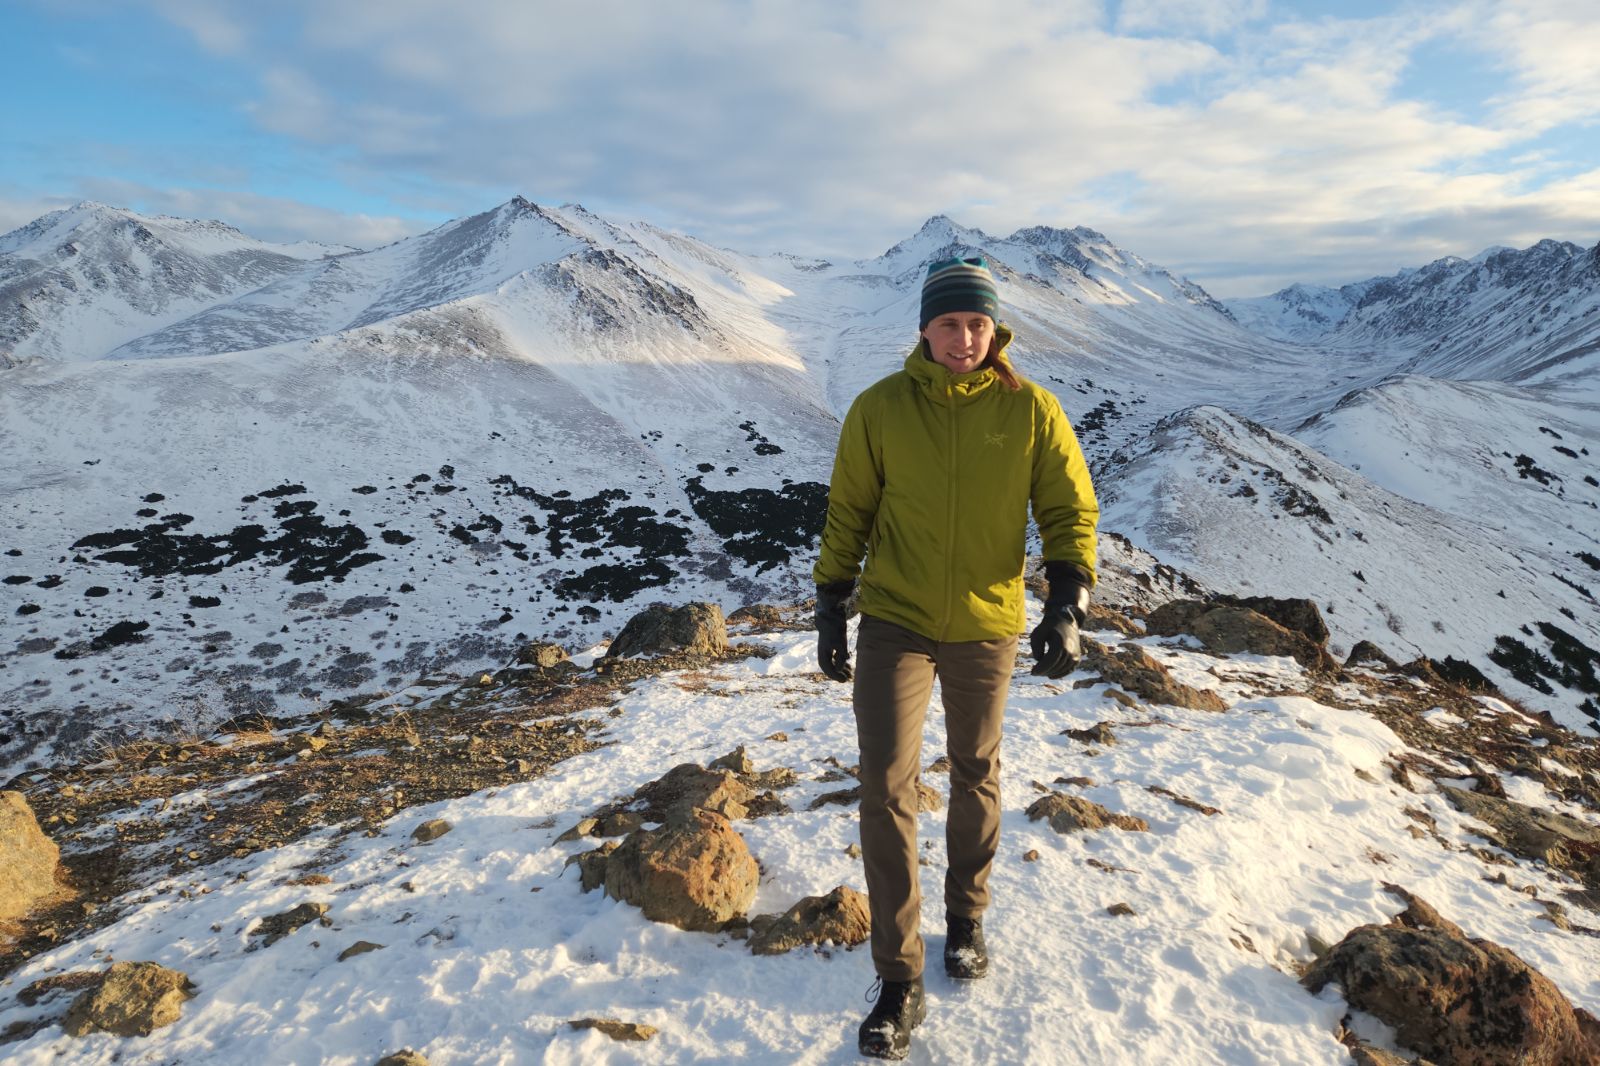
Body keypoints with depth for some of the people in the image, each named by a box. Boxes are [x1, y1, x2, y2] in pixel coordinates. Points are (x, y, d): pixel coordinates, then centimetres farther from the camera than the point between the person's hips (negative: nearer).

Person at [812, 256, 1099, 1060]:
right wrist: (830, 610, 3)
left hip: (988, 629, 1)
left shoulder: (1031, 410, -7)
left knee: (976, 776, 17)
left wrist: (1066, 605, -14)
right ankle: (898, 980, 11)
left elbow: (1070, 511, -1)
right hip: (894, 624, -1)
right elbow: (847, 514, 2)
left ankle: (965, 915, 43)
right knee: (886, 789, -5)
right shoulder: (879, 408, -7)